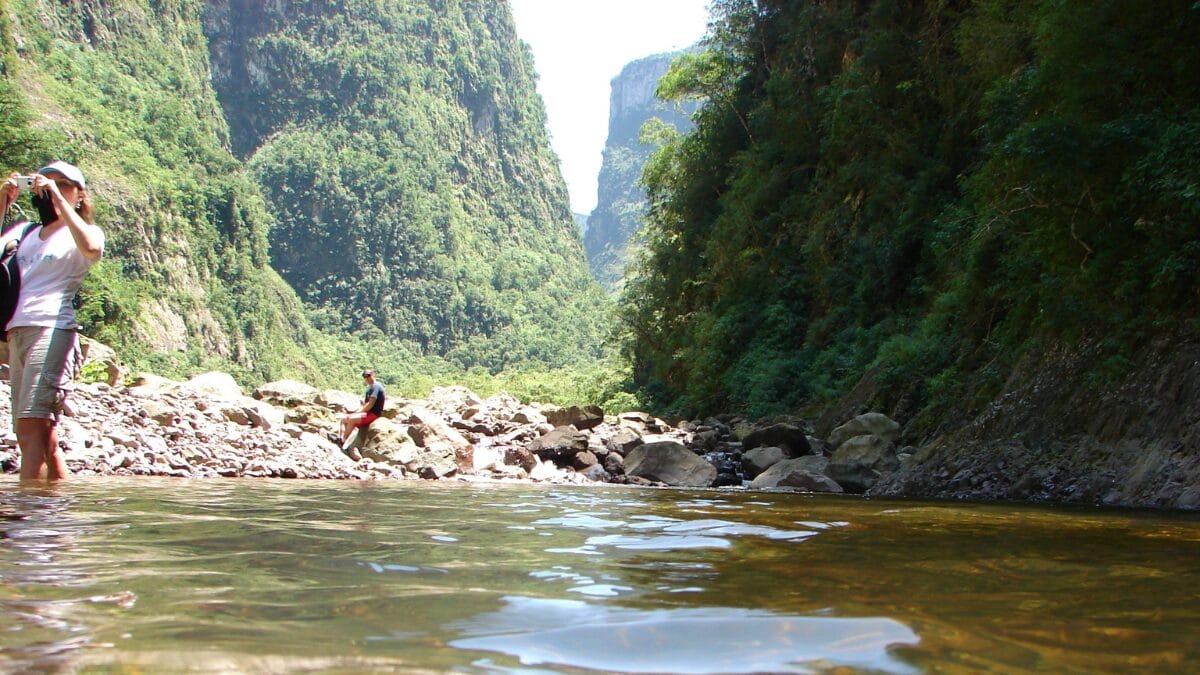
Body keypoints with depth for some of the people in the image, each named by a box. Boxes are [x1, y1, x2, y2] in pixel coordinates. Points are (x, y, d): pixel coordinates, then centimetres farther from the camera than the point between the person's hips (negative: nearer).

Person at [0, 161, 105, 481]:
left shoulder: (84, 232, 8)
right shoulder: (26, 233, 25)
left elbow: (91, 248, -16)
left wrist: (58, 198, -12)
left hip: (51, 330, -6)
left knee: (32, 427, -17)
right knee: (42, 433, 4)